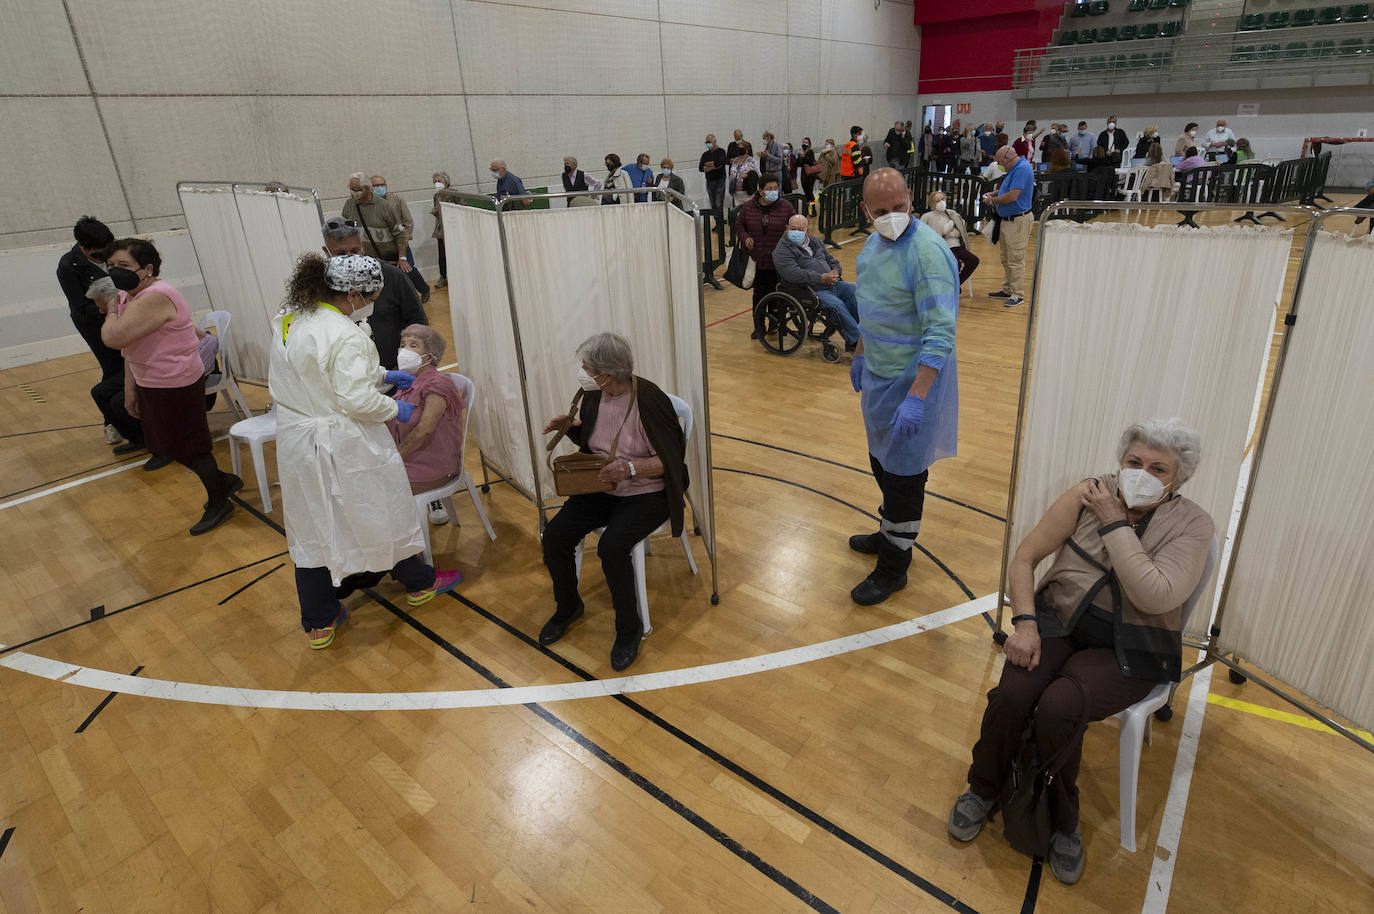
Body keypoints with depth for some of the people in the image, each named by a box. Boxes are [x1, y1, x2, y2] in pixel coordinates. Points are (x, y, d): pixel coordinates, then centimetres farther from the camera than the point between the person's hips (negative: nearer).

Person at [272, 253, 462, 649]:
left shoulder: (287, 319, 5)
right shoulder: (345, 336, -25)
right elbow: (358, 400, -25)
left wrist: (382, 375, 17)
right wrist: (397, 409, -7)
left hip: (297, 440, 8)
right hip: (343, 449, -8)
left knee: (312, 527, 15)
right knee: (382, 514, 14)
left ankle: (318, 623, 27)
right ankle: (418, 582, 37)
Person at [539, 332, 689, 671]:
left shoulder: (650, 400, -21)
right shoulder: (593, 395, -1)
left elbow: (672, 459, -16)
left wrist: (631, 468, -29)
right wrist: (568, 426, -4)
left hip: (646, 493, -6)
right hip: (601, 486, 7)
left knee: (612, 547, -30)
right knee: (555, 535, -13)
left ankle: (629, 628, -5)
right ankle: (568, 607, 15)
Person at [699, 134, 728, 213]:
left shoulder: (721, 152, -2)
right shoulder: (705, 154, 12)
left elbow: (718, 162, -22)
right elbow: (701, 168, 0)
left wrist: (707, 164, -5)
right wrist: (713, 167, -11)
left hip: (719, 181, -5)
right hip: (709, 182, 5)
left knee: (719, 205, -11)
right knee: (713, 206, 6)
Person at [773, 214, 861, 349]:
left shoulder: (815, 241, 19)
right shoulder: (782, 250, -6)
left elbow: (831, 260, 25)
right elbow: (794, 274, -20)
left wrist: (836, 273, 0)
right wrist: (821, 278, -23)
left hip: (832, 284, 8)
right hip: (812, 291, -8)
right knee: (837, 305, -29)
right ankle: (855, 341, -22)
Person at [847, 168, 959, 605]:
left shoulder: (928, 253, -23)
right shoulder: (875, 242, 5)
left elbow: (940, 334, -27)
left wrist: (916, 397, -31)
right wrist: (860, 355, 23)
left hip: (911, 379, -9)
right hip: (878, 373, 9)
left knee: (904, 472, 3)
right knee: (882, 460, 22)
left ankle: (894, 565, 19)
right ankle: (889, 533, 44)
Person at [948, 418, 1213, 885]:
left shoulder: (1191, 523, -5)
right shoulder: (1089, 494, -1)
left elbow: (1155, 596, -22)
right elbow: (1024, 558, 0)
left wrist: (1115, 523, -17)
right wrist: (1025, 623, -13)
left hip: (1127, 649, -2)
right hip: (1059, 622, 2)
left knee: (1057, 707, -29)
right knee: (1010, 695, -25)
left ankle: (1062, 822, 1)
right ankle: (982, 789, 6)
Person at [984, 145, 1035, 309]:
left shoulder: (1022, 168, -18)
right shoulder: (1015, 168, 13)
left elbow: (1012, 196, -25)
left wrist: (993, 200, -10)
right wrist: (994, 194, 11)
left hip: (1018, 221, -10)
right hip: (1007, 220, 10)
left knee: (1016, 260, -6)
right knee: (1006, 259, 17)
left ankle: (1018, 295, 0)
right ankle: (1007, 290, 27)